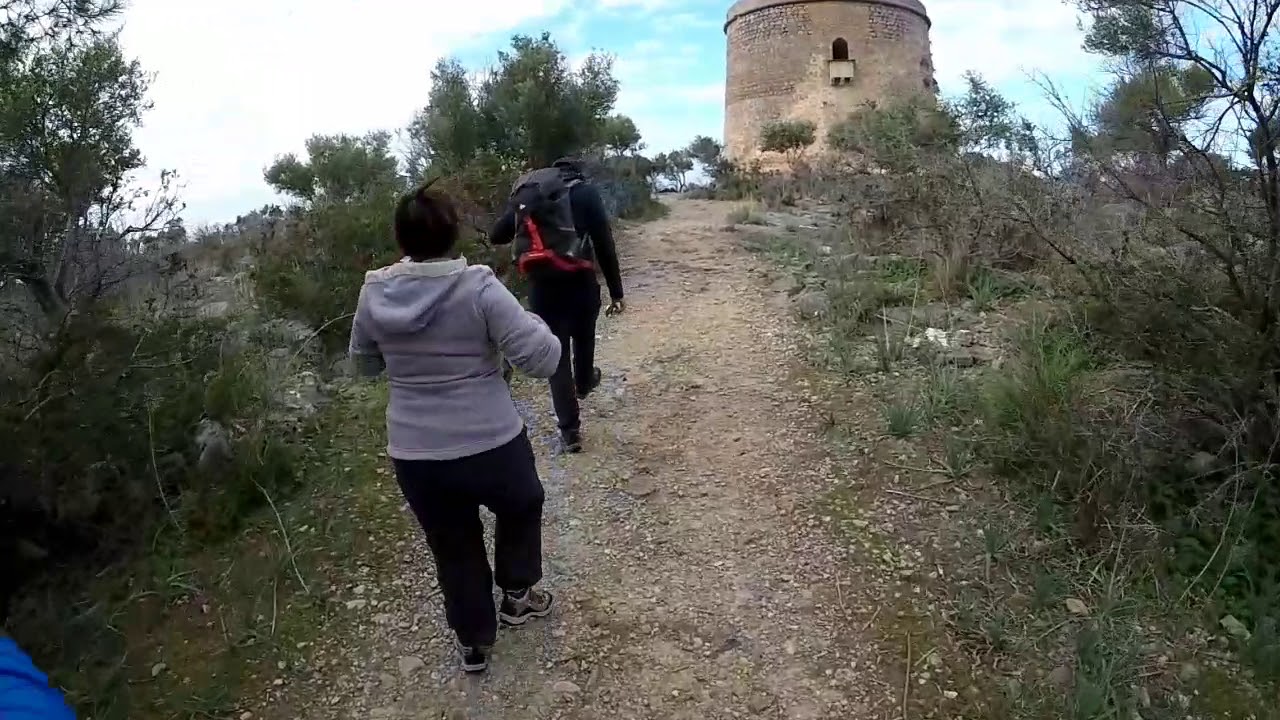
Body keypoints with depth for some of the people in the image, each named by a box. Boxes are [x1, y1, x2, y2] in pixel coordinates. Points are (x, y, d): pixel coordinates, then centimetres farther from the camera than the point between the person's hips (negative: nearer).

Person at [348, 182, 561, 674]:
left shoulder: (374, 293, -3)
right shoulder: (477, 286, -16)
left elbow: (364, 364, 14)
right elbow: (543, 359, -19)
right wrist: (533, 324, 1)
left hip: (416, 456, 4)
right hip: (492, 445, -3)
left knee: (453, 549, 24)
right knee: (522, 506, 30)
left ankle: (473, 643, 42)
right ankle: (518, 594, 42)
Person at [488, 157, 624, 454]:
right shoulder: (587, 192, -2)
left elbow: (496, 236, 9)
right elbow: (605, 244, -8)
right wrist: (616, 291, -4)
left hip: (542, 288, 1)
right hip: (580, 283, -1)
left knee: (555, 356, 10)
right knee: (583, 339, 27)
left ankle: (570, 430, 10)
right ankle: (584, 383, 56)